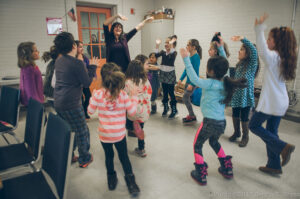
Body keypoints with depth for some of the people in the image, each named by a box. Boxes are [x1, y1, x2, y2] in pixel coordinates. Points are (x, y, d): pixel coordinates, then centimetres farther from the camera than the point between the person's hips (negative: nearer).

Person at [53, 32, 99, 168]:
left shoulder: (58, 61, 8)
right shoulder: (77, 63, -17)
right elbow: (87, 83, -11)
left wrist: (89, 67, 17)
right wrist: (92, 67, -1)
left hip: (58, 103, 8)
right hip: (71, 104, -8)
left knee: (68, 131, 22)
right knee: (82, 132, 8)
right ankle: (84, 159, 21)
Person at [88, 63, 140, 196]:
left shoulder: (98, 94, -15)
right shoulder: (123, 95, -14)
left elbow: (90, 111, -4)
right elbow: (132, 112, -8)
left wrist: (92, 97, 10)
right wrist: (134, 97, 2)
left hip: (104, 134, 0)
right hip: (120, 134, 0)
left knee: (109, 156, 22)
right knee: (124, 156, 18)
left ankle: (111, 179, 34)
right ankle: (130, 180, 18)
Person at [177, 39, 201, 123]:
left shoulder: (196, 57, -16)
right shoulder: (190, 56, 9)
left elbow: (196, 72, -19)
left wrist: (191, 84, -23)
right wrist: (181, 79, 12)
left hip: (193, 81, -8)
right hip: (188, 80, 8)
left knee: (185, 98, -6)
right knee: (187, 98, 13)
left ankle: (192, 116, 8)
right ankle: (191, 115, 26)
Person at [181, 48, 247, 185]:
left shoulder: (211, 83, -16)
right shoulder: (225, 81, 3)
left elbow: (194, 79, -23)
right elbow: (224, 65, 17)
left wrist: (186, 58, -21)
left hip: (210, 121, -7)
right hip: (222, 122, 7)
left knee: (197, 145, 13)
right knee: (214, 142, 33)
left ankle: (201, 175, 18)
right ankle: (227, 169, 39)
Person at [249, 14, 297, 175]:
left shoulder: (273, 57, -17)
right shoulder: (284, 58, 9)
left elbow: (262, 51, -38)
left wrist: (259, 30, -38)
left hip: (271, 101, -9)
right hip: (281, 102, 9)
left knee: (254, 125, 8)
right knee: (271, 131, 15)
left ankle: (283, 147, 0)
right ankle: (274, 165, 23)